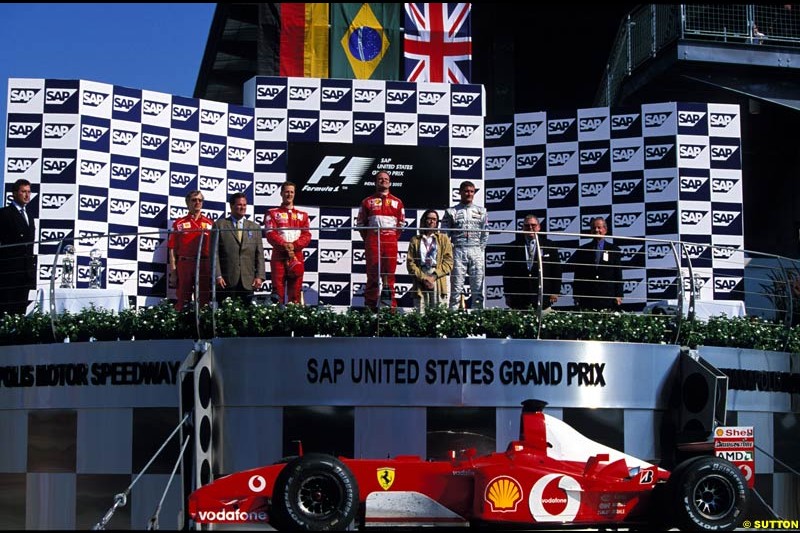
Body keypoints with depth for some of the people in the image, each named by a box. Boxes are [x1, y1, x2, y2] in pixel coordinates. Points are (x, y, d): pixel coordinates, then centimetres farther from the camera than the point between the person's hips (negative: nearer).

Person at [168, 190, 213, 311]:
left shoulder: (209, 224, 9)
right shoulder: (179, 224, 6)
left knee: (204, 301, 4)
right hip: (184, 264, -1)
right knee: (182, 301, 0)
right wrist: (173, 273, -3)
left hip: (205, 266, 1)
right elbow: (172, 249, 4)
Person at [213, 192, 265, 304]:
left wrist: (259, 276, 0)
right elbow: (215, 253, 2)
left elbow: (259, 254, 12)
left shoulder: (255, 227, 16)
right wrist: (218, 276, -7)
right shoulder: (220, 225, 7)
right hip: (226, 280, -2)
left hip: (248, 281, 2)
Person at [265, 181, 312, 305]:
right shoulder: (272, 213, 10)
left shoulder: (302, 215, 17)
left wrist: (294, 245, -12)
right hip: (279, 256, -2)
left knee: (295, 293, 0)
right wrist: (284, 245, -17)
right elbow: (270, 234, -3)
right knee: (278, 291, -7)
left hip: (297, 257, 2)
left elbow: (307, 236, 5)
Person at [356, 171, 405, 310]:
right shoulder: (367, 202, 11)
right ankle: (370, 306, 0)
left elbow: (401, 224, 17)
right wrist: (368, 239, 4)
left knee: (389, 274, -1)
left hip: (391, 242, 1)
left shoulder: (397, 202, 14)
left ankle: (390, 306, 2)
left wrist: (394, 238, 7)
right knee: (372, 273, -2)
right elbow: (360, 223, 11)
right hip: (372, 243, -1)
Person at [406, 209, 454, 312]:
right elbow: (410, 262, 5)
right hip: (420, 283, 0)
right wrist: (423, 278, -8)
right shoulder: (415, 240, 15)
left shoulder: (444, 239, 14)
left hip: (438, 282, 0)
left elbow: (449, 262, 5)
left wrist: (434, 276, -8)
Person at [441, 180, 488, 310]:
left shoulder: (481, 211, 13)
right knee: (456, 286, -4)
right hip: (458, 251, -2)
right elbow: (444, 234, 3)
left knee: (478, 287, 0)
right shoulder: (451, 212, 6)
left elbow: (485, 234, 13)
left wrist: (481, 249, 4)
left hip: (476, 252, 2)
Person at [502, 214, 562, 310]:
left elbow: (556, 270, 8)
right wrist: (508, 294, 3)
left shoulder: (549, 246, 9)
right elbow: (507, 272, 8)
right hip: (519, 298, 0)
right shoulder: (514, 247, 9)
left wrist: (555, 292, 2)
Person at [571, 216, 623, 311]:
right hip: (587, 298, 1)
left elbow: (618, 275, 7)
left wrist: (618, 296, 0)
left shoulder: (614, 250, 9)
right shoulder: (582, 250, 12)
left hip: (608, 298, -1)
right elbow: (578, 275, 10)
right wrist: (576, 296, 4)